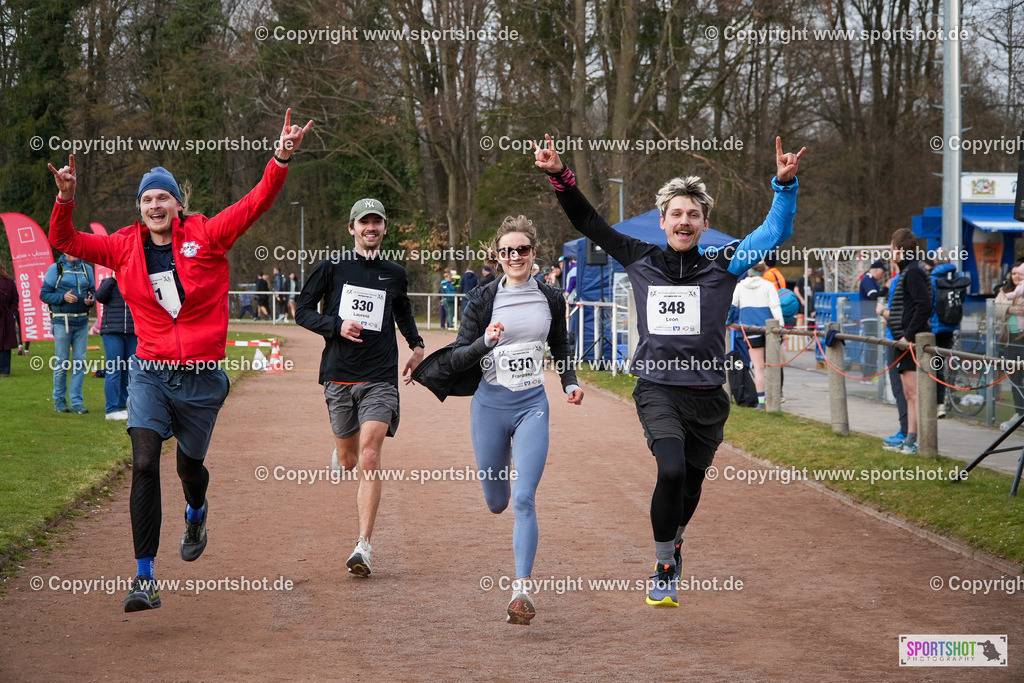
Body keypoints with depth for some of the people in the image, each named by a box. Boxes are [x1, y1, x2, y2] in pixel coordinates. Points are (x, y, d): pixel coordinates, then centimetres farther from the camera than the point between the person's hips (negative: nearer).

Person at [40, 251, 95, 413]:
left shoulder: (87, 269, 12)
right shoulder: (55, 269, 0)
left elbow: (93, 292, 17)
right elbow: (44, 294, -2)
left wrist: (91, 300, -6)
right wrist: (63, 297, -17)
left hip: (82, 321, 4)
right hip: (62, 322, -4)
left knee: (80, 363, 1)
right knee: (62, 363, -1)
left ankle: (77, 402, 5)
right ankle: (59, 401, 10)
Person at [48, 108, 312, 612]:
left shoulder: (206, 237, -4)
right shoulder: (125, 248, 3)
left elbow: (255, 204, -13)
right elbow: (64, 242, 5)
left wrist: (281, 160, -28)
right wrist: (66, 200, -13)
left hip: (201, 376, -1)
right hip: (150, 373, 1)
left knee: (189, 465, 14)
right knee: (144, 465, -15)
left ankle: (196, 514, 54)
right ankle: (145, 579, -12)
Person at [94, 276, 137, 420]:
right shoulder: (108, 283, 7)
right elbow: (100, 296, -10)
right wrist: (113, 279, -16)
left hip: (132, 333, 3)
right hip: (112, 332, -3)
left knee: (128, 371, 5)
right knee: (113, 370, -7)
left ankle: (123, 407, 15)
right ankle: (112, 409, -4)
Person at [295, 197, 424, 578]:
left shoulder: (395, 275, 12)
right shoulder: (332, 268, 4)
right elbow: (302, 311, 4)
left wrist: (417, 345, 16)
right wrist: (337, 326, -13)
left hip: (380, 378, 0)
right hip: (339, 375, 0)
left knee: (369, 458, -15)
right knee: (348, 460, 11)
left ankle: (363, 547, -17)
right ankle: (340, 455, 52)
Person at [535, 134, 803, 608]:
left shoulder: (723, 266, 4)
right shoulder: (641, 261, 6)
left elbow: (777, 231, -1)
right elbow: (588, 223, 12)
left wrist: (785, 185, -15)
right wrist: (560, 177, 3)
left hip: (707, 396, 2)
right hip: (658, 389, -2)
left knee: (690, 483, 14)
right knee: (671, 470, -23)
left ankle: (673, 544, 45)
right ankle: (665, 570, -7)